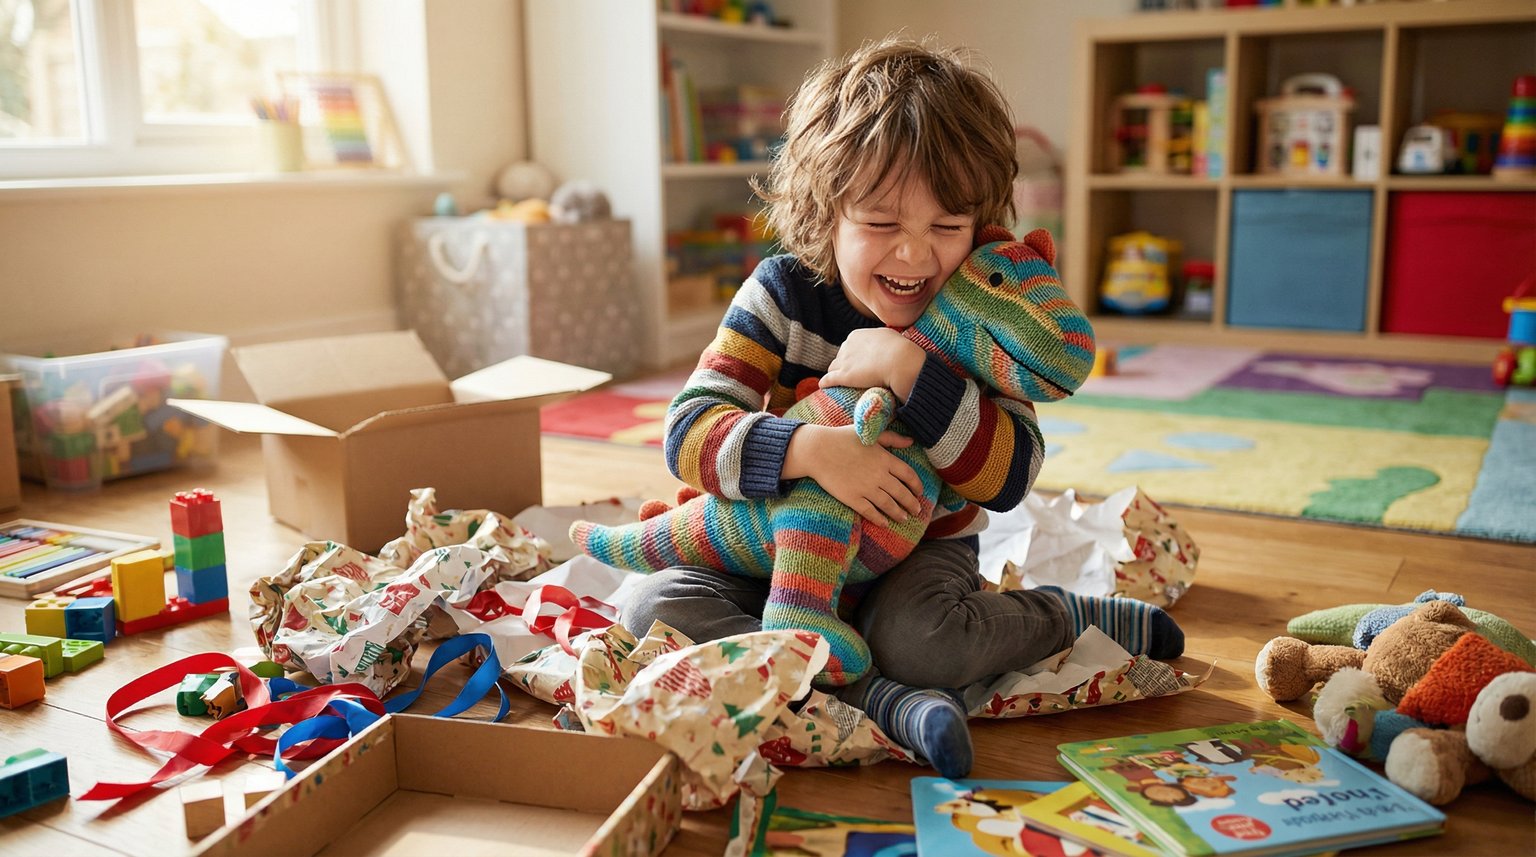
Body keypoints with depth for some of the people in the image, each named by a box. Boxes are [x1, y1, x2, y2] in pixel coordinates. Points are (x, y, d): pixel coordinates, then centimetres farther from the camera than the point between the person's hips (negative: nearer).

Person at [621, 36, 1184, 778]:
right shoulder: (782, 296, -12)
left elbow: (1011, 476, -21)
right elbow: (689, 431, -21)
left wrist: (909, 371, -33)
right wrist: (808, 449, -39)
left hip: (921, 549, -1)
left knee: (914, 637, -36)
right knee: (654, 606, -22)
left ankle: (1071, 617, -4)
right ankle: (886, 700, -32)